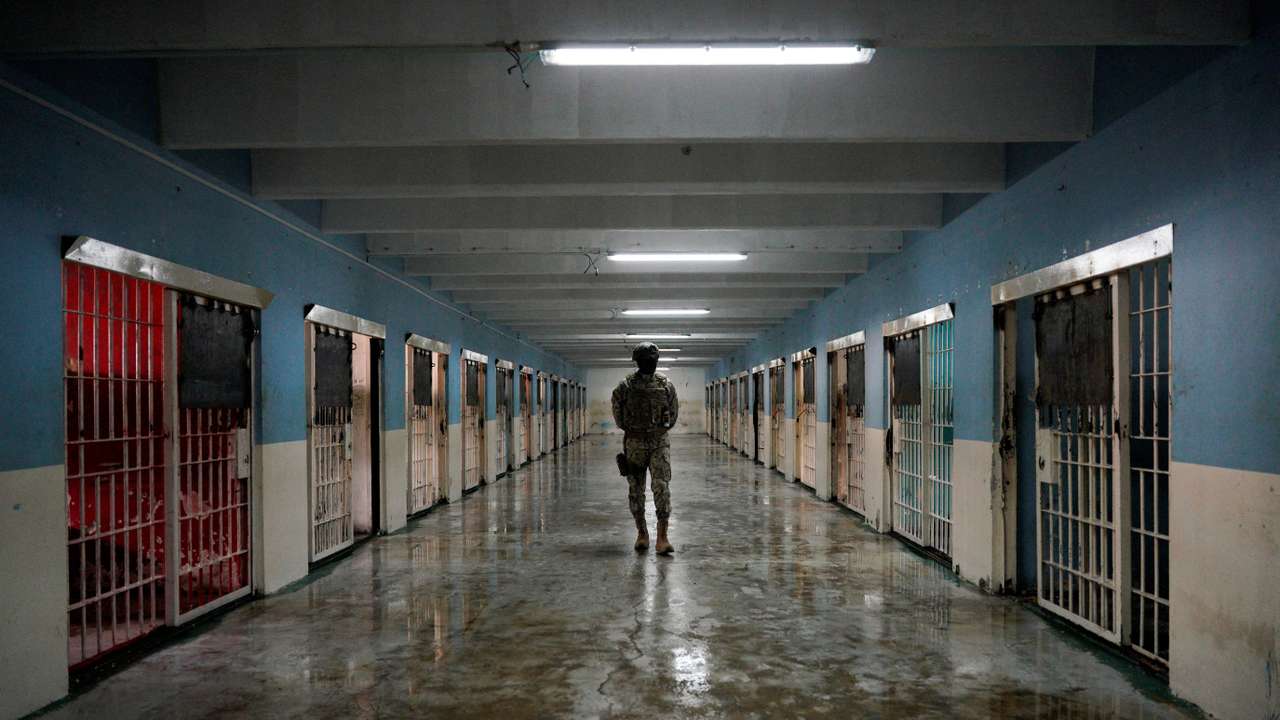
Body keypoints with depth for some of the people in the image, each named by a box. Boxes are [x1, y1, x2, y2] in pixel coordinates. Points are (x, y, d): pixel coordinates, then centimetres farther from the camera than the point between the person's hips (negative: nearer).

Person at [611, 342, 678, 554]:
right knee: (635, 490, 7)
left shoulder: (666, 386, 1)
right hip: (633, 443, 1)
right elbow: (619, 417, 5)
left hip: (659, 443, 0)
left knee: (662, 487, -11)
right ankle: (641, 533, 21)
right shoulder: (625, 387, -2)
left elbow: (673, 416, 10)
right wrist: (634, 431, 8)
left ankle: (662, 537, -12)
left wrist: (658, 430, 9)